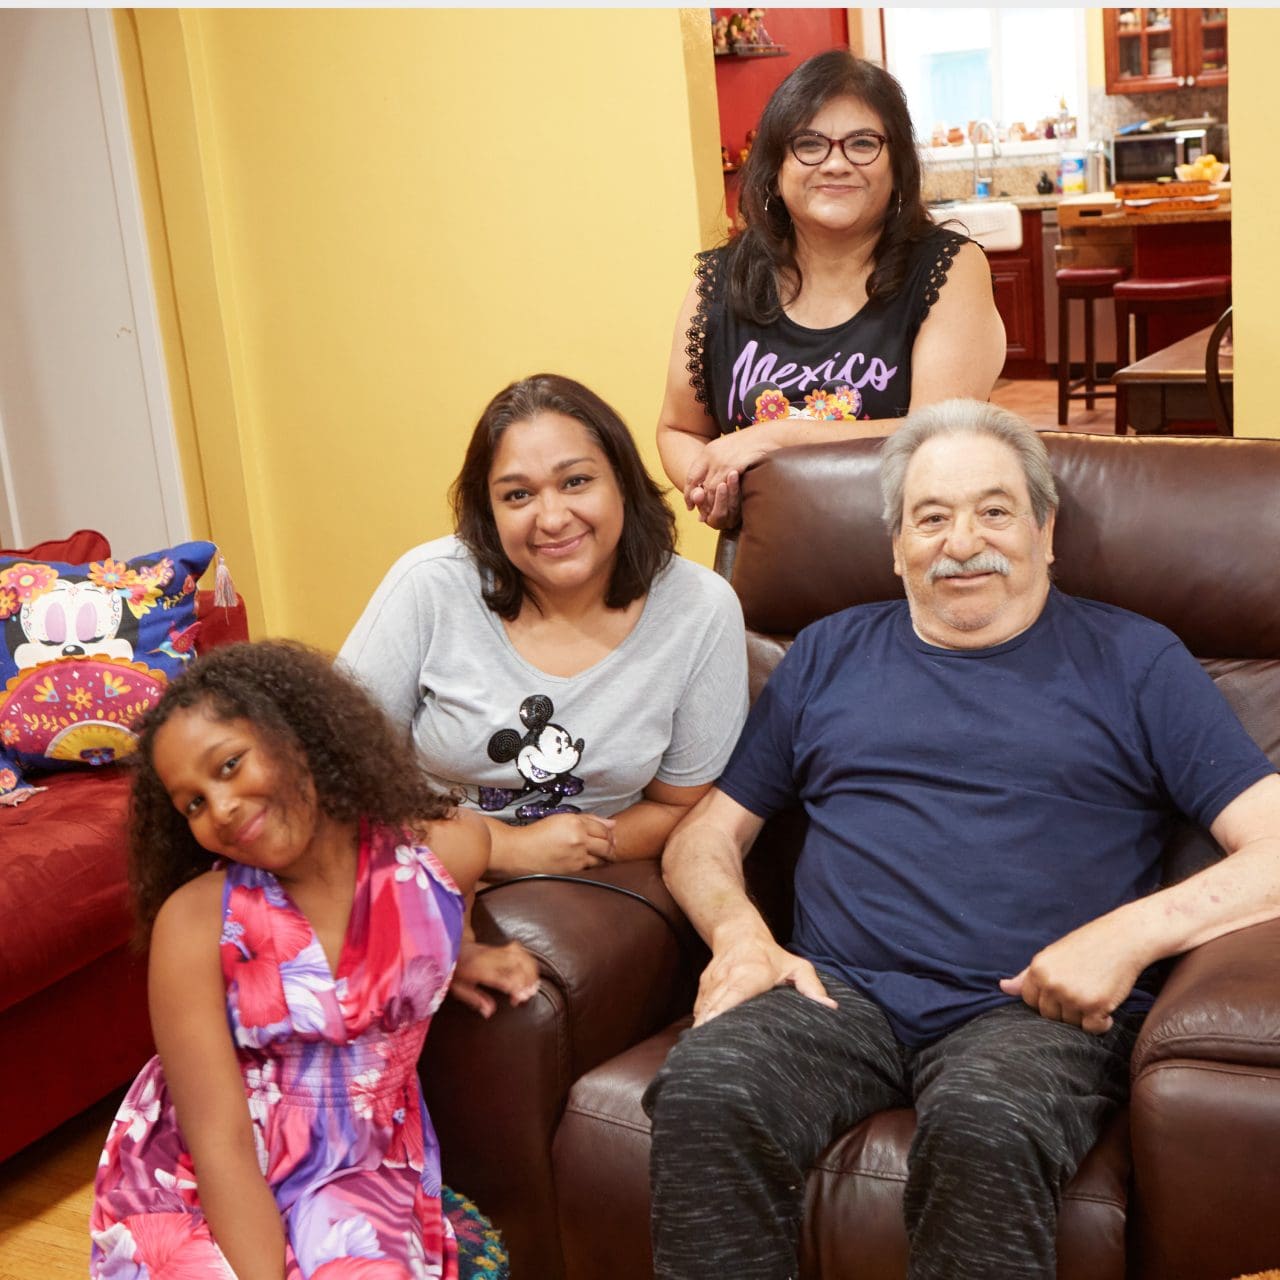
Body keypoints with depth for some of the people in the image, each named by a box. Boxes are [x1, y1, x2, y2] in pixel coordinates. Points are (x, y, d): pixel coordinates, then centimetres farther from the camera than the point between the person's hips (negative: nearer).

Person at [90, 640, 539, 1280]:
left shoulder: (448, 850, -7)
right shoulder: (195, 921, -15)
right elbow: (220, 1144, -18)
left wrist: (455, 951, 3)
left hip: (361, 1174, 1)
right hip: (196, 1190, -1)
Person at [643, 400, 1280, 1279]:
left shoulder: (1133, 661, 12)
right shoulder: (828, 655, 20)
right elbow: (703, 839, 19)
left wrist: (1131, 934, -13)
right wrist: (739, 934, -3)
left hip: (1034, 1010, -2)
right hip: (841, 992, 2)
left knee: (983, 1127, -37)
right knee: (702, 1093, -31)